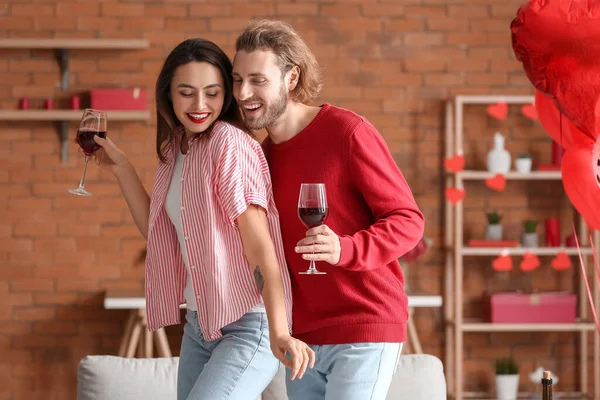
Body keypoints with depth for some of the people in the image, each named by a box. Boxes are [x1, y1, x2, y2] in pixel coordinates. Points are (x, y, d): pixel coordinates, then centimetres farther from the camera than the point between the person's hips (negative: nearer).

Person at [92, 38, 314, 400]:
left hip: (248, 328, -8)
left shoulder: (229, 143, -14)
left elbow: (260, 247, -19)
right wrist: (121, 167, 11)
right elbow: (157, 232, 18)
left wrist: (279, 332, -28)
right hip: (198, 326, 8)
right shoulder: (177, 150, 10)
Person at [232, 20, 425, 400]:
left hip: (365, 331, -7)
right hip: (303, 338, 7)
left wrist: (345, 250, -27)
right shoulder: (263, 155, 11)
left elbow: (408, 219, -10)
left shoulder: (348, 132, -10)